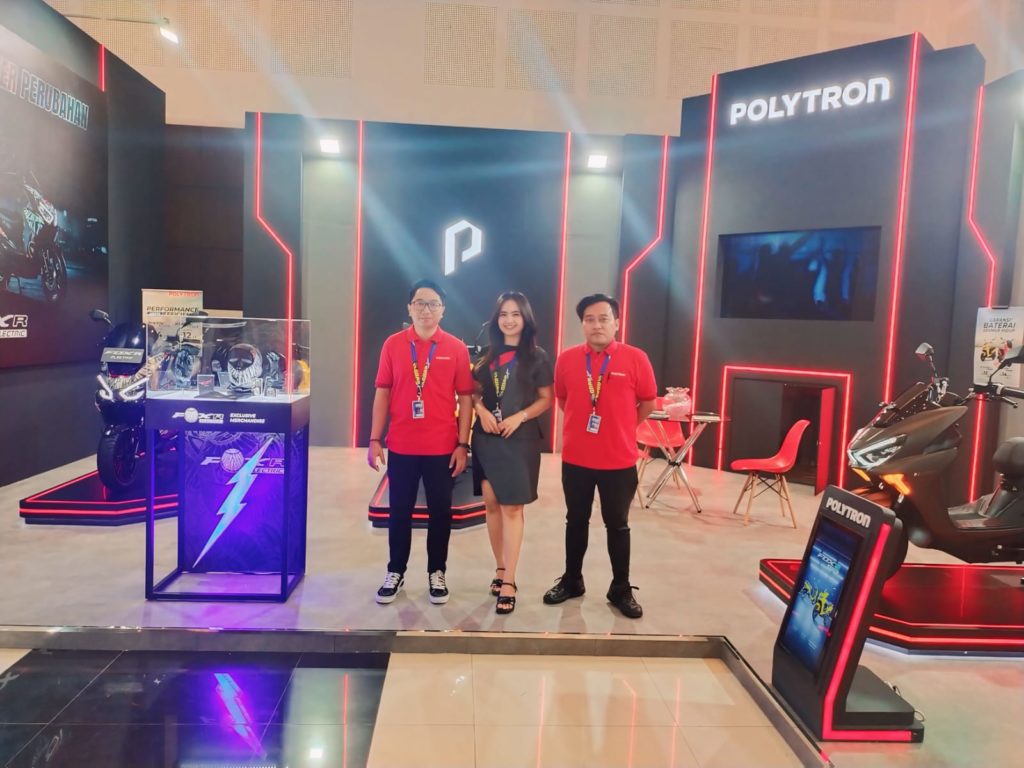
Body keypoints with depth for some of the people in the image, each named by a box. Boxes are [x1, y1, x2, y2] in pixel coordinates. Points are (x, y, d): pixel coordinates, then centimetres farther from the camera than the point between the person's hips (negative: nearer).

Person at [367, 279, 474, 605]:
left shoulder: (456, 348, -1)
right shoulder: (393, 344, 1)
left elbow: (465, 399, 0)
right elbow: (382, 393, 3)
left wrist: (462, 445, -4)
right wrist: (375, 440, -1)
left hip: (442, 447, 0)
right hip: (401, 446, 1)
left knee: (440, 511, 9)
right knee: (399, 511, 10)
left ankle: (436, 573, 25)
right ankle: (395, 573, 26)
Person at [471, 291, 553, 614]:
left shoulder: (537, 357, -1)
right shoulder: (487, 354, 10)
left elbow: (546, 399, 0)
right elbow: (475, 392, 14)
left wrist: (519, 417, -15)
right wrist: (481, 410, -7)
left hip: (520, 439, -4)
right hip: (486, 438, 4)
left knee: (512, 507, -4)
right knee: (492, 504, 8)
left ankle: (509, 581, 0)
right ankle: (500, 569, 24)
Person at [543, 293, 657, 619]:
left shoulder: (635, 358, -9)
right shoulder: (567, 359, -3)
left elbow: (648, 403, 3)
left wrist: (621, 428, 8)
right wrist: (582, 423, 9)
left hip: (619, 460, -2)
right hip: (575, 458, 2)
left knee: (617, 525, 11)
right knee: (576, 521, 16)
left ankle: (621, 590, 26)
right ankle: (571, 581, 33)